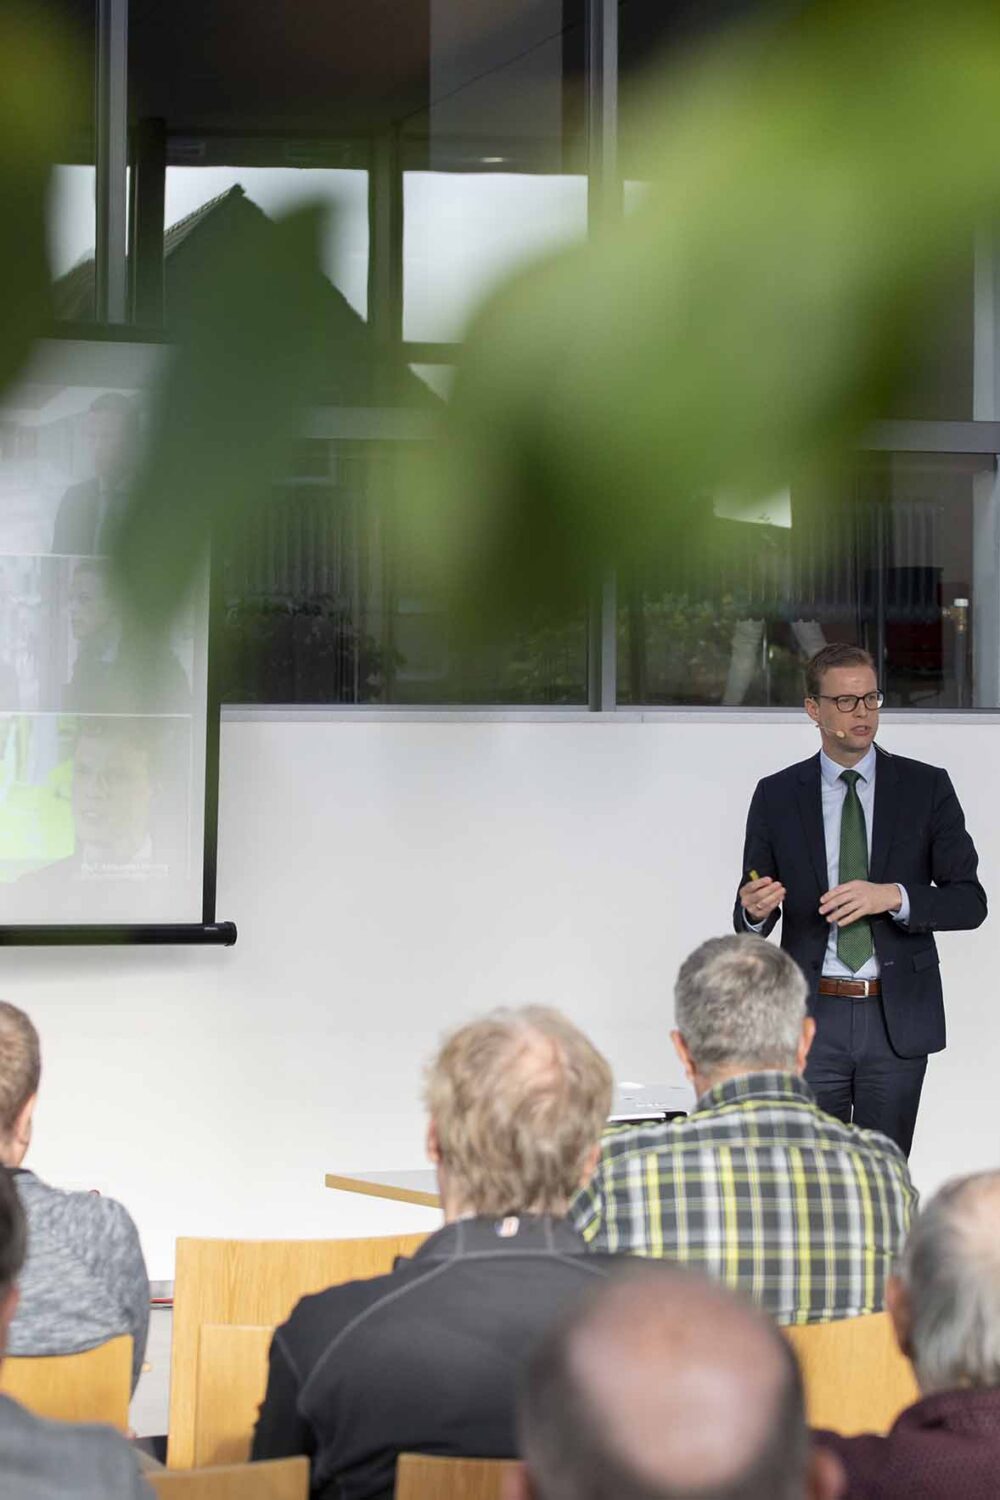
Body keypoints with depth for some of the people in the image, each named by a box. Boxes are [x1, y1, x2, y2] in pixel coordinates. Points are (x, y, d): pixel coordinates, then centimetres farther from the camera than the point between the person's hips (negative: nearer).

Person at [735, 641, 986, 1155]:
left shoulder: (926, 788, 3)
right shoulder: (777, 796, 5)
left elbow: (969, 901, -1)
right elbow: (750, 918, 9)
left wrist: (893, 896, -18)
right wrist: (754, 910, -15)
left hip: (898, 1018, 0)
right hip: (811, 1017, 0)